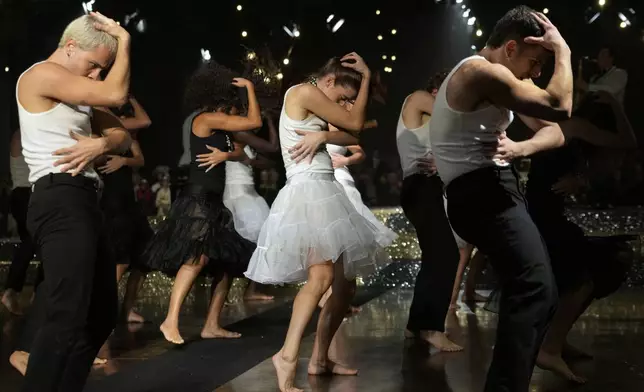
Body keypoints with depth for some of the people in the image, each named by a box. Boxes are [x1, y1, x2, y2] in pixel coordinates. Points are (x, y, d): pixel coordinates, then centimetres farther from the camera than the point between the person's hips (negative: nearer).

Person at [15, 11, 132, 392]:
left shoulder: (78, 94, 24)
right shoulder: (41, 74, -5)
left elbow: (122, 135, 18)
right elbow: (116, 94, -14)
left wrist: (100, 144, -5)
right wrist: (124, 41, -1)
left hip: (84, 202, 10)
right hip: (61, 201, -10)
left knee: (102, 313, 12)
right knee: (68, 317, -19)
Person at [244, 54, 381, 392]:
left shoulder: (313, 106, 22)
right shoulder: (305, 91, -6)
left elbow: (352, 138, 13)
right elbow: (355, 123, -3)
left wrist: (322, 136, -8)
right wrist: (366, 76, 7)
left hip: (324, 193, 10)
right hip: (307, 192, -10)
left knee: (344, 281, 10)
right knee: (322, 276, -26)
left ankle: (320, 358, 17)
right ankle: (288, 357, -31)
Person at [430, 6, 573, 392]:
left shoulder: (501, 78, 19)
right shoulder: (481, 72, -15)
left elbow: (553, 132, 13)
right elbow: (560, 108, -23)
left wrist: (519, 149, -9)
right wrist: (562, 50, -8)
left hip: (495, 190, 11)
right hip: (482, 193, -11)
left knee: (536, 292, 14)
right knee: (535, 289, -21)